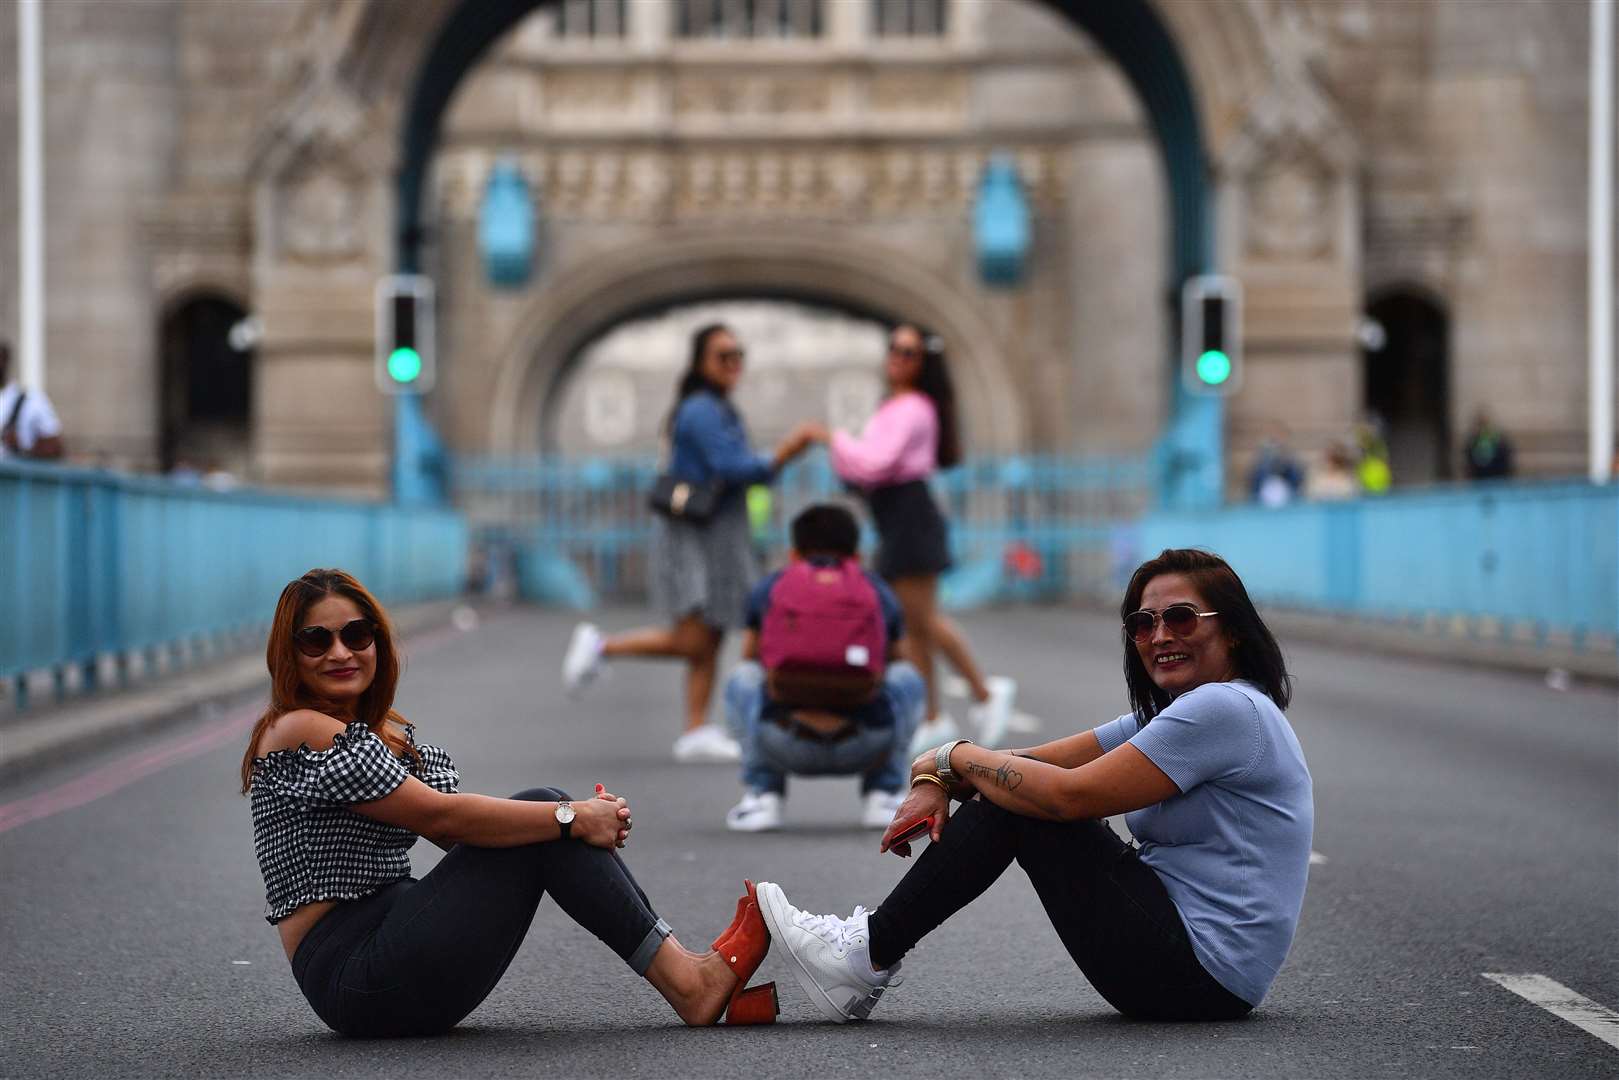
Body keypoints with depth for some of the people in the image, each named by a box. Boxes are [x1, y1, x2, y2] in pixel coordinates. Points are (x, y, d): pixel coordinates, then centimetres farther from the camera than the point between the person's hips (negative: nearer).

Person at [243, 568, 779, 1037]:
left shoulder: (386, 730, 17)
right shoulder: (301, 734, -12)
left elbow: (462, 828, 8)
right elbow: (440, 815, -17)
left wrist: (583, 817, -8)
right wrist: (571, 819, -14)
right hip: (352, 976, -8)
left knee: (543, 812, -5)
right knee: (542, 821, -14)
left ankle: (687, 973, -12)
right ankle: (688, 984, -13)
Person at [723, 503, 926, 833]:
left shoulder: (768, 589, 20)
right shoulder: (879, 593, 21)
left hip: (784, 745, 0)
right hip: (866, 746, 0)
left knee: (740, 680, 30)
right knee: (908, 678, 29)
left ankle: (762, 793, 14)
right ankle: (885, 793, 17)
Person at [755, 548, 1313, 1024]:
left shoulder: (1226, 708, -16)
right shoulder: (1171, 715, 16)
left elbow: (1068, 794, -20)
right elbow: (1047, 761, 9)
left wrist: (951, 757, -6)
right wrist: (935, 785, -9)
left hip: (1201, 973, -10)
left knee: (1022, 797, -10)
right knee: (1013, 786, 8)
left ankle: (870, 954, -4)